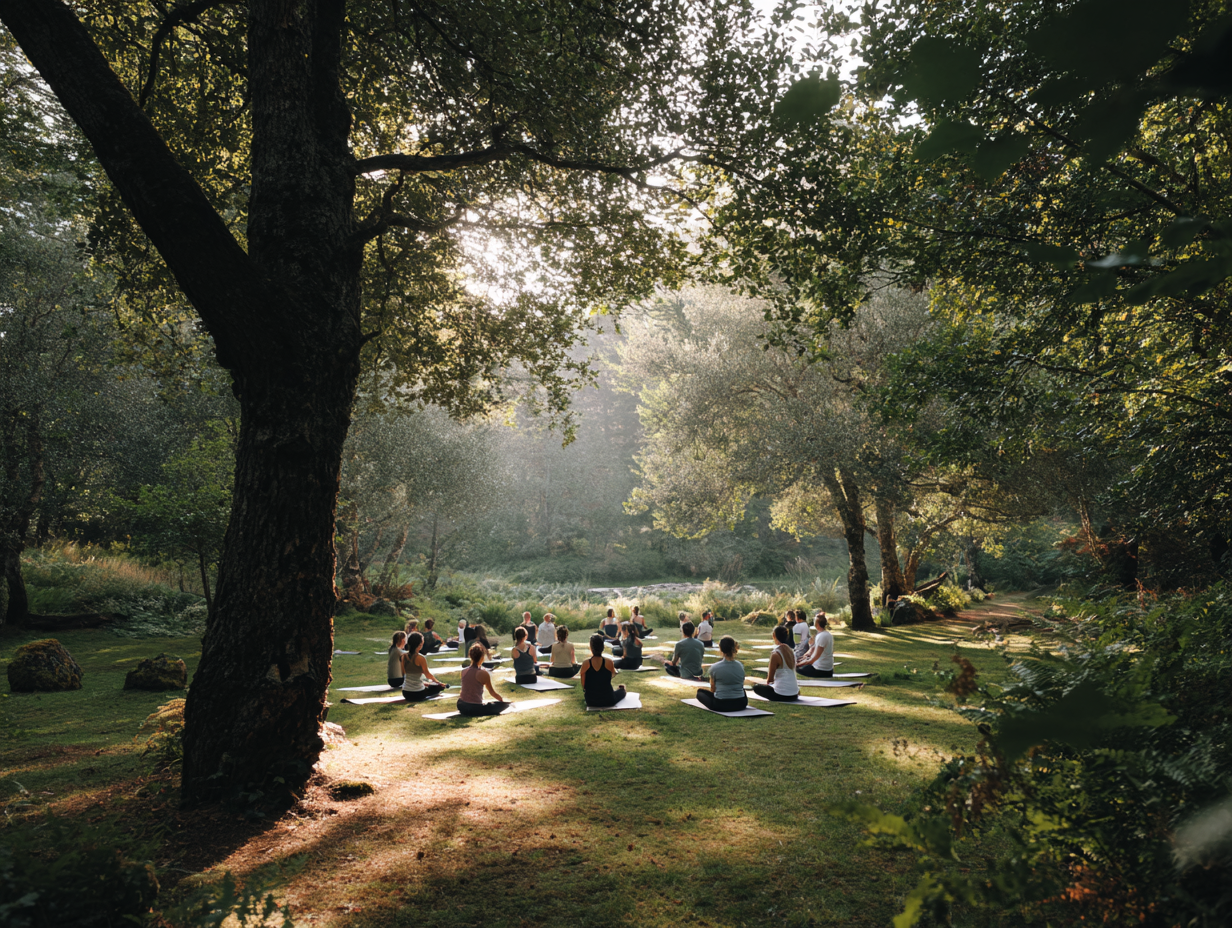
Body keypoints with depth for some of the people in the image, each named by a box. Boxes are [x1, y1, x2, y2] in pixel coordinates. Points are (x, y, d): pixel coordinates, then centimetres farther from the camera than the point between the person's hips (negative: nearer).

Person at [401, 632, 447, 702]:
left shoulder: (404, 656, -2)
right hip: (417, 694, -7)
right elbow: (427, 674, -6)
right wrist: (437, 681, 15)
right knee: (440, 686, 15)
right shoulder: (420, 658, -19)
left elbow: (404, 673, 9)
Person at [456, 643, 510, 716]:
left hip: (462, 707, 6)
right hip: (476, 708, -6)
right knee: (505, 704, 1)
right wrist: (502, 699, 14)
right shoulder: (483, 673, -14)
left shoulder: (463, 672, 1)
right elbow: (492, 692, -2)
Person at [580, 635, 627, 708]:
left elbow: (583, 685, -5)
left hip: (591, 701, 0)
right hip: (608, 701, 0)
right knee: (622, 688, 31)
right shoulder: (608, 662, -16)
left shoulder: (586, 663, -14)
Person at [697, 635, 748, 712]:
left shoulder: (714, 667, -12)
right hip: (740, 705, 2)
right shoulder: (740, 666, -1)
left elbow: (713, 689, 4)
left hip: (721, 705, -2)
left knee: (700, 692, 21)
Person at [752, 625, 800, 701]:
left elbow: (769, 679, -9)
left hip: (782, 695, -7)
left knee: (756, 687, 15)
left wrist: (767, 682, 13)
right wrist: (773, 681, 23)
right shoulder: (791, 651, 5)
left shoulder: (775, 654, -15)